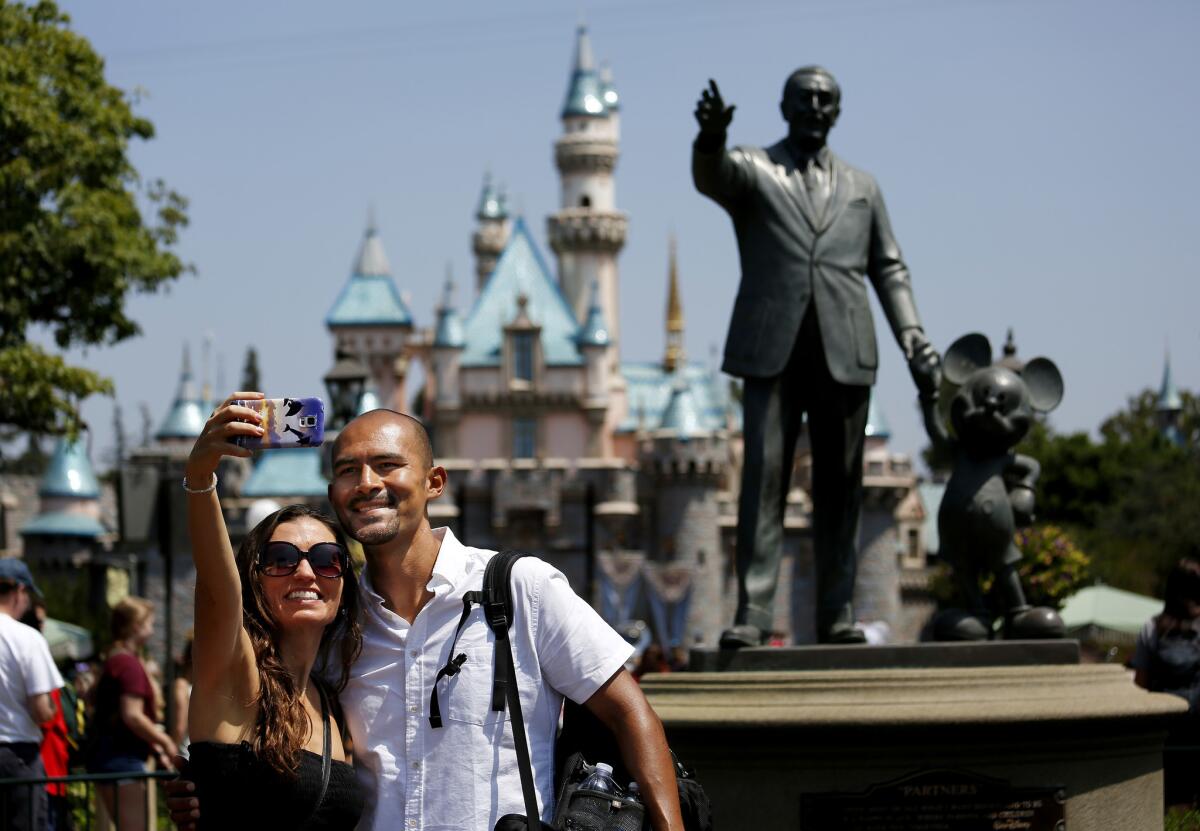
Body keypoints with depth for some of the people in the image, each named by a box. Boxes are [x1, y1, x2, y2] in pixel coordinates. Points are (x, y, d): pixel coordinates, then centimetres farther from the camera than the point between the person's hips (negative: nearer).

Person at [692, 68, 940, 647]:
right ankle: (753, 614, -13)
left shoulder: (861, 187, 22)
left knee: (839, 486, 3)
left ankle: (836, 614, 6)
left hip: (843, 353, 3)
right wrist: (710, 138, -36)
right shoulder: (753, 170, 10)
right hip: (772, 350, -3)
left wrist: (909, 331, 4)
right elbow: (710, 177, -12)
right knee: (763, 479, -10)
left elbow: (888, 267, 21)